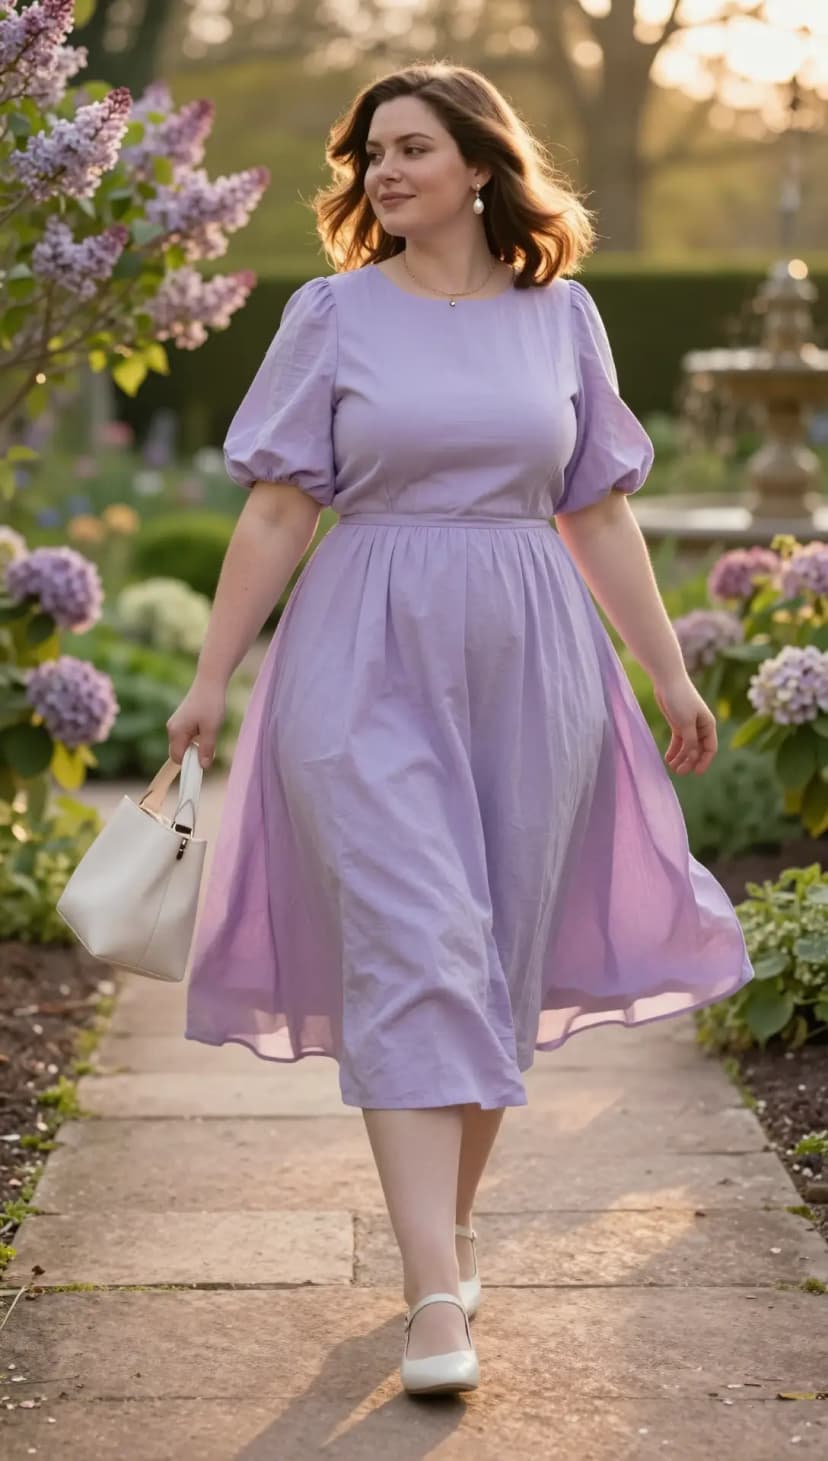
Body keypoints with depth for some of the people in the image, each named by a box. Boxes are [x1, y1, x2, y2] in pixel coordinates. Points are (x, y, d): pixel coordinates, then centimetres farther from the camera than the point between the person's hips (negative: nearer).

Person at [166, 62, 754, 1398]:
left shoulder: (561, 314, 7)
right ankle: (436, 1294, -14)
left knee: (502, 954, 7)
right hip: (371, 659, -2)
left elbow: (601, 513, 10)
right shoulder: (332, 315, 3)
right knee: (409, 948, -11)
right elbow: (279, 509, 2)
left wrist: (670, 673, 9)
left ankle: (451, 1224, 25)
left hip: (530, 660, 2)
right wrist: (211, 676, -1)